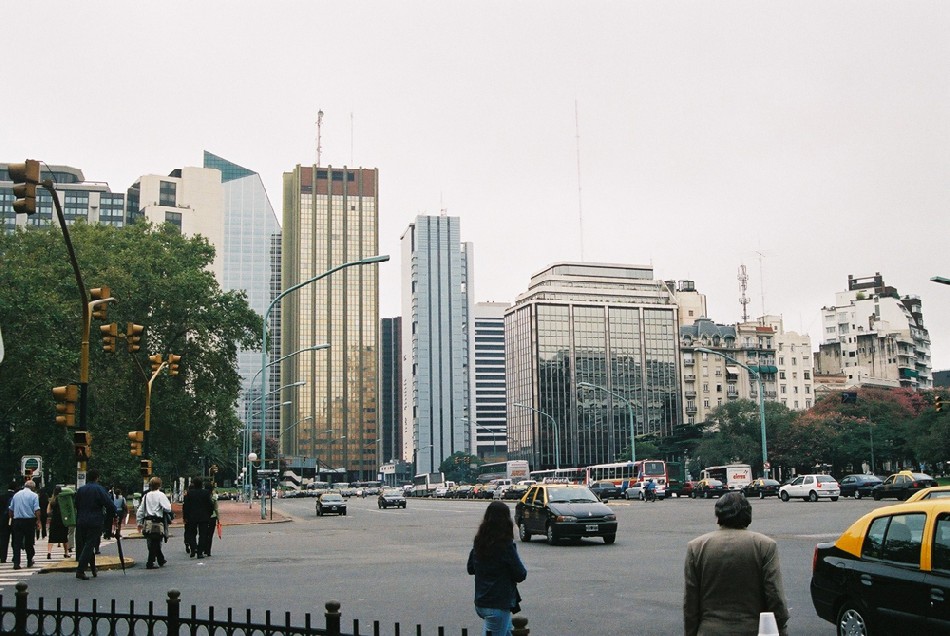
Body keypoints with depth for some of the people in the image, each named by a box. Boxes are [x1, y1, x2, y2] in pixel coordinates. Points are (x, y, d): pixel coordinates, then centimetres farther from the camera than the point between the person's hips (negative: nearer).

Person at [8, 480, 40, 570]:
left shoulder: (16, 495, 11)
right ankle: (29, 561, 17)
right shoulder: (33, 495, -4)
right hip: (29, 521, -3)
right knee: (29, 542, 9)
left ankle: (16, 563, -6)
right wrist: (38, 521, -5)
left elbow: (10, 510, 16)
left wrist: (11, 519, 26)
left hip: (17, 521, 3)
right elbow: (36, 510, -11)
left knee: (17, 543, 2)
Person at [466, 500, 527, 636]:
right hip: (498, 605, -7)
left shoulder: (478, 542, 0)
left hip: (480, 603, 7)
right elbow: (521, 575, -13)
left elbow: (470, 569, 12)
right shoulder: (505, 545, -19)